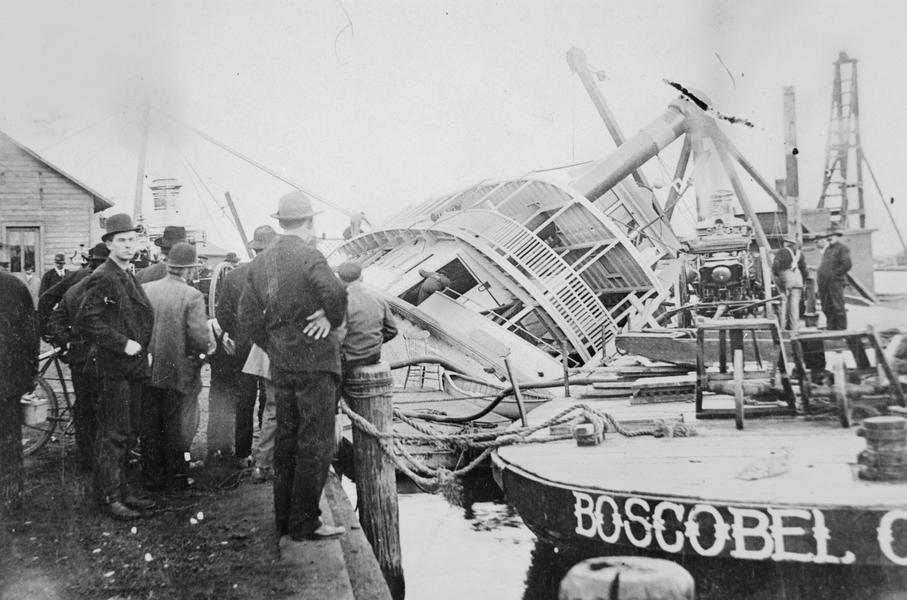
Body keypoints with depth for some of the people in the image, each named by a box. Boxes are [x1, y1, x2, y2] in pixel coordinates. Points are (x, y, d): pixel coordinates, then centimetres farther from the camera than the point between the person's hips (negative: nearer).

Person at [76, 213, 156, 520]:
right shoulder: (102, 279, -13)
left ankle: (121, 492, 24)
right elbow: (86, 322, -21)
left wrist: (142, 349, 14)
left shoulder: (129, 277, 16)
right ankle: (110, 498, 3)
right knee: (112, 434, -4)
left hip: (132, 367, 9)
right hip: (112, 368, -9)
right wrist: (123, 344, -20)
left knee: (127, 434, 14)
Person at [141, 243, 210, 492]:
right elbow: (200, 338, -19)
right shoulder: (192, 296, -13)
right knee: (175, 427, 9)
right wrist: (198, 358, 0)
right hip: (177, 372, -4)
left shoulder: (144, 290, -1)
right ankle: (176, 478, 18)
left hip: (147, 370, 4)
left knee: (149, 426, 14)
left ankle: (152, 476, 23)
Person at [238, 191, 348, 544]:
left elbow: (248, 319, 9)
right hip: (314, 362, -7)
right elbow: (335, 292, -33)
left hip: (280, 365, 7)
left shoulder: (260, 263, 8)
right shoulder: (308, 256, -14)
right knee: (316, 444, 2)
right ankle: (304, 525, 7)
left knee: (287, 439, 16)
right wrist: (332, 320, -15)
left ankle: (284, 522, 25)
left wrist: (274, 348, 14)